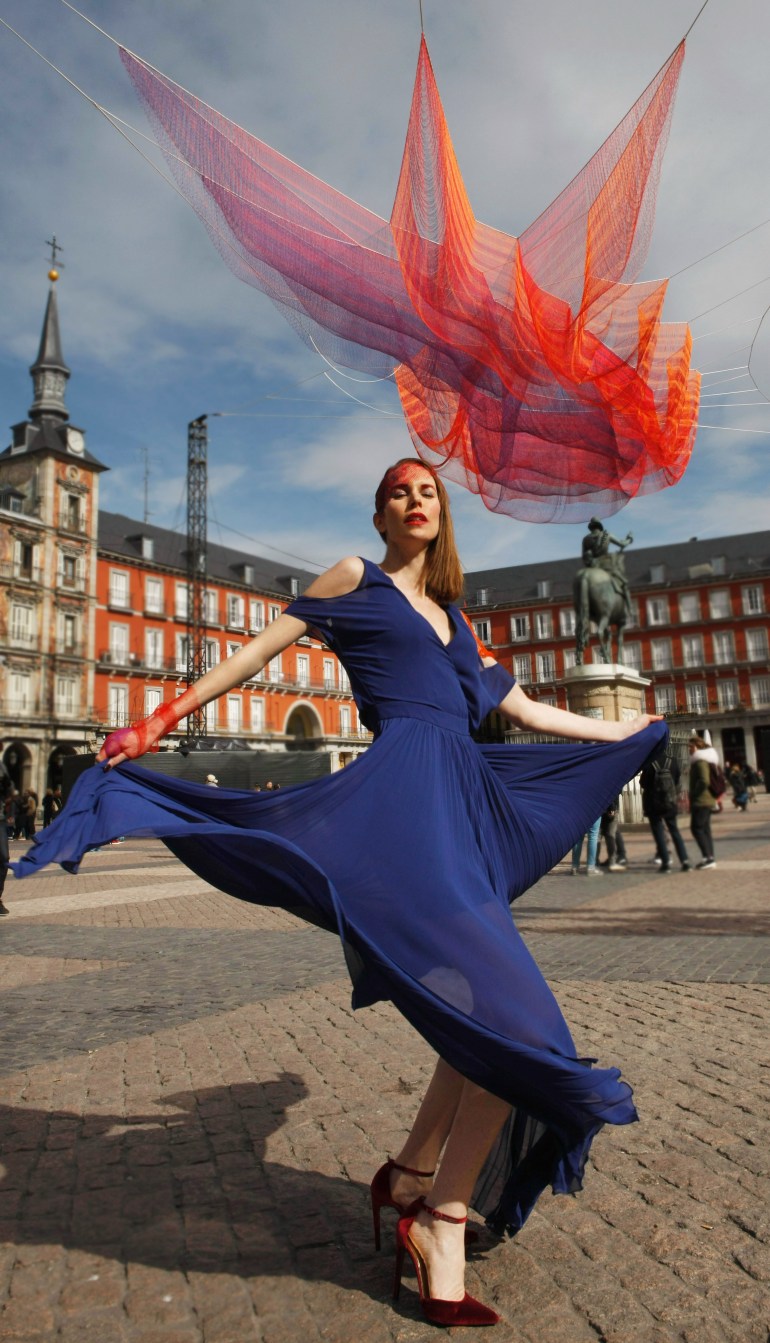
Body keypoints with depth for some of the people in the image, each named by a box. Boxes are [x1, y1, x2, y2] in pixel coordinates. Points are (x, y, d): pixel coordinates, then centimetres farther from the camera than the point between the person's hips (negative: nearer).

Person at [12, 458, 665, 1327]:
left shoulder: (453, 620, 28)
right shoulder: (355, 578, 12)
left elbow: (524, 710, 32)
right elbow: (260, 651, 10)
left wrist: (624, 731, 40)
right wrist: (159, 722, 9)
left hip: (464, 807, 8)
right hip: (404, 795, -8)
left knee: (483, 1019, 7)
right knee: (509, 1022, -15)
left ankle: (411, 1178, 25)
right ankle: (441, 1223, 2)